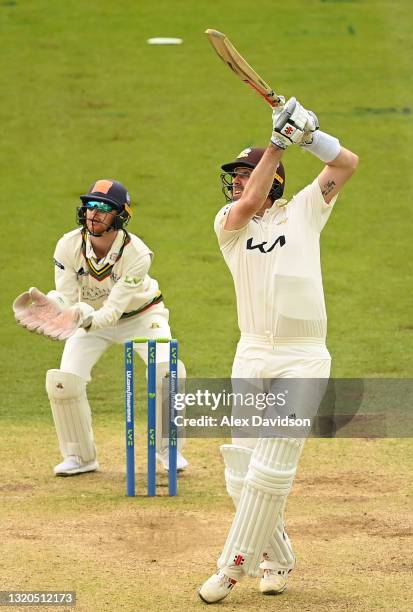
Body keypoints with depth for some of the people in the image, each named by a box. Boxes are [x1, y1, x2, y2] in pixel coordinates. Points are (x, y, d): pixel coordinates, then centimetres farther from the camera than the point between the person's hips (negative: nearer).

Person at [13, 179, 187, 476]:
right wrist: (45, 303, -44)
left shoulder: (137, 254, -32)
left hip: (141, 315, -2)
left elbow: (113, 310, -35)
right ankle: (80, 456, 7)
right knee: (63, 381, -15)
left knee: (168, 370, -24)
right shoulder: (69, 246, -24)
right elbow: (65, 298, -22)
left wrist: (85, 318, -55)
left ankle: (167, 447, -1)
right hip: (91, 316, 2)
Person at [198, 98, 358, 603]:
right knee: (241, 468, 1)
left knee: (270, 468, -9)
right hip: (252, 357, 3)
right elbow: (249, 204, -15)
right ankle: (275, 560, 17)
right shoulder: (228, 224, 7)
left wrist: (308, 135, -12)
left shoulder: (302, 212, 7)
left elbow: (347, 163, 1)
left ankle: (233, 565, -5)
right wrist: (278, 140, -16)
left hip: (304, 358, -3)